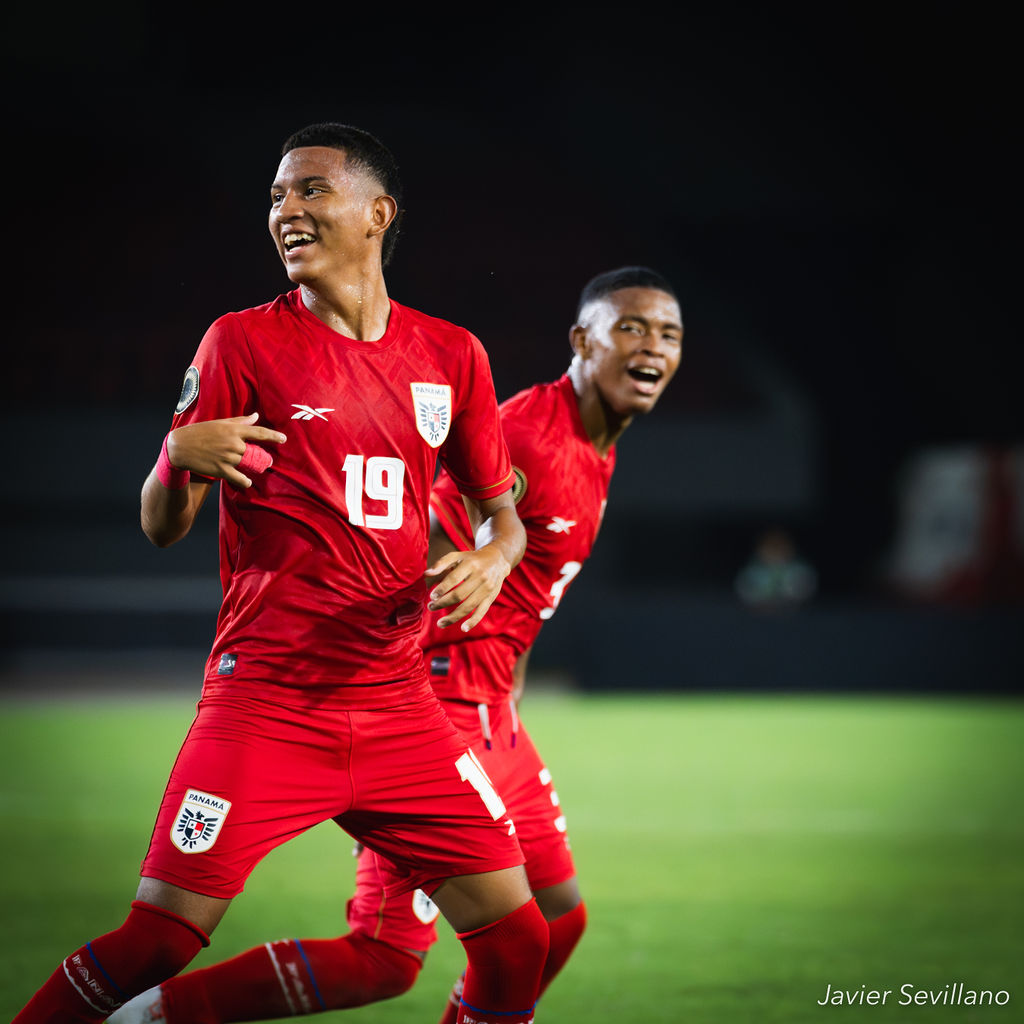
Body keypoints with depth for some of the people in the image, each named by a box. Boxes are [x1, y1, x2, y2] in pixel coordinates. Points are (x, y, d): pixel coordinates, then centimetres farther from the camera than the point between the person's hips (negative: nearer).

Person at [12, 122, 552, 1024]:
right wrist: (180, 459, -23)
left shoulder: (452, 356, 9)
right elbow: (162, 528, 0)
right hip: (265, 703, -3)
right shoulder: (244, 342, 0)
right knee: (153, 943, -13)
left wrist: (491, 561, -3)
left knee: (517, 940, 0)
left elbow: (501, 509, 20)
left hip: (397, 705, 4)